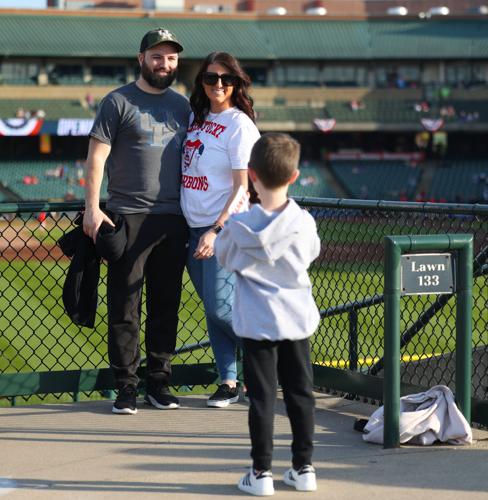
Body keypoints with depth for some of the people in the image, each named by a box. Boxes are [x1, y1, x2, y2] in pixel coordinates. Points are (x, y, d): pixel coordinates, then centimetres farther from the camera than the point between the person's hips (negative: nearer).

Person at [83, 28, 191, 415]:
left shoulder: (182, 105, 15)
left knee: (166, 306, 8)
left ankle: (159, 383, 16)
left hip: (174, 219, 5)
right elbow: (96, 156, -5)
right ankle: (126, 386, 2)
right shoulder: (118, 102, -1)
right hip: (129, 218, -5)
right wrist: (92, 208, -13)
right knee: (124, 306, -3)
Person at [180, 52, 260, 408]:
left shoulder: (239, 125, -9)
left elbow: (242, 188, -13)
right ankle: (229, 382, 14)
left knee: (220, 307, -12)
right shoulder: (196, 118, 13)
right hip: (193, 228, 7)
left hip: (225, 229, -7)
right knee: (212, 311, 7)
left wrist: (216, 231, -22)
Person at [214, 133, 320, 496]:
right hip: (297, 319, 2)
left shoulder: (239, 227, -15)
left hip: (257, 322, -2)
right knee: (300, 392, 11)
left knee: (262, 395, 4)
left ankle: (262, 472, 5)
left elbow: (223, 257, 3)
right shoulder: (303, 223, -11)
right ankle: (304, 468, 17)